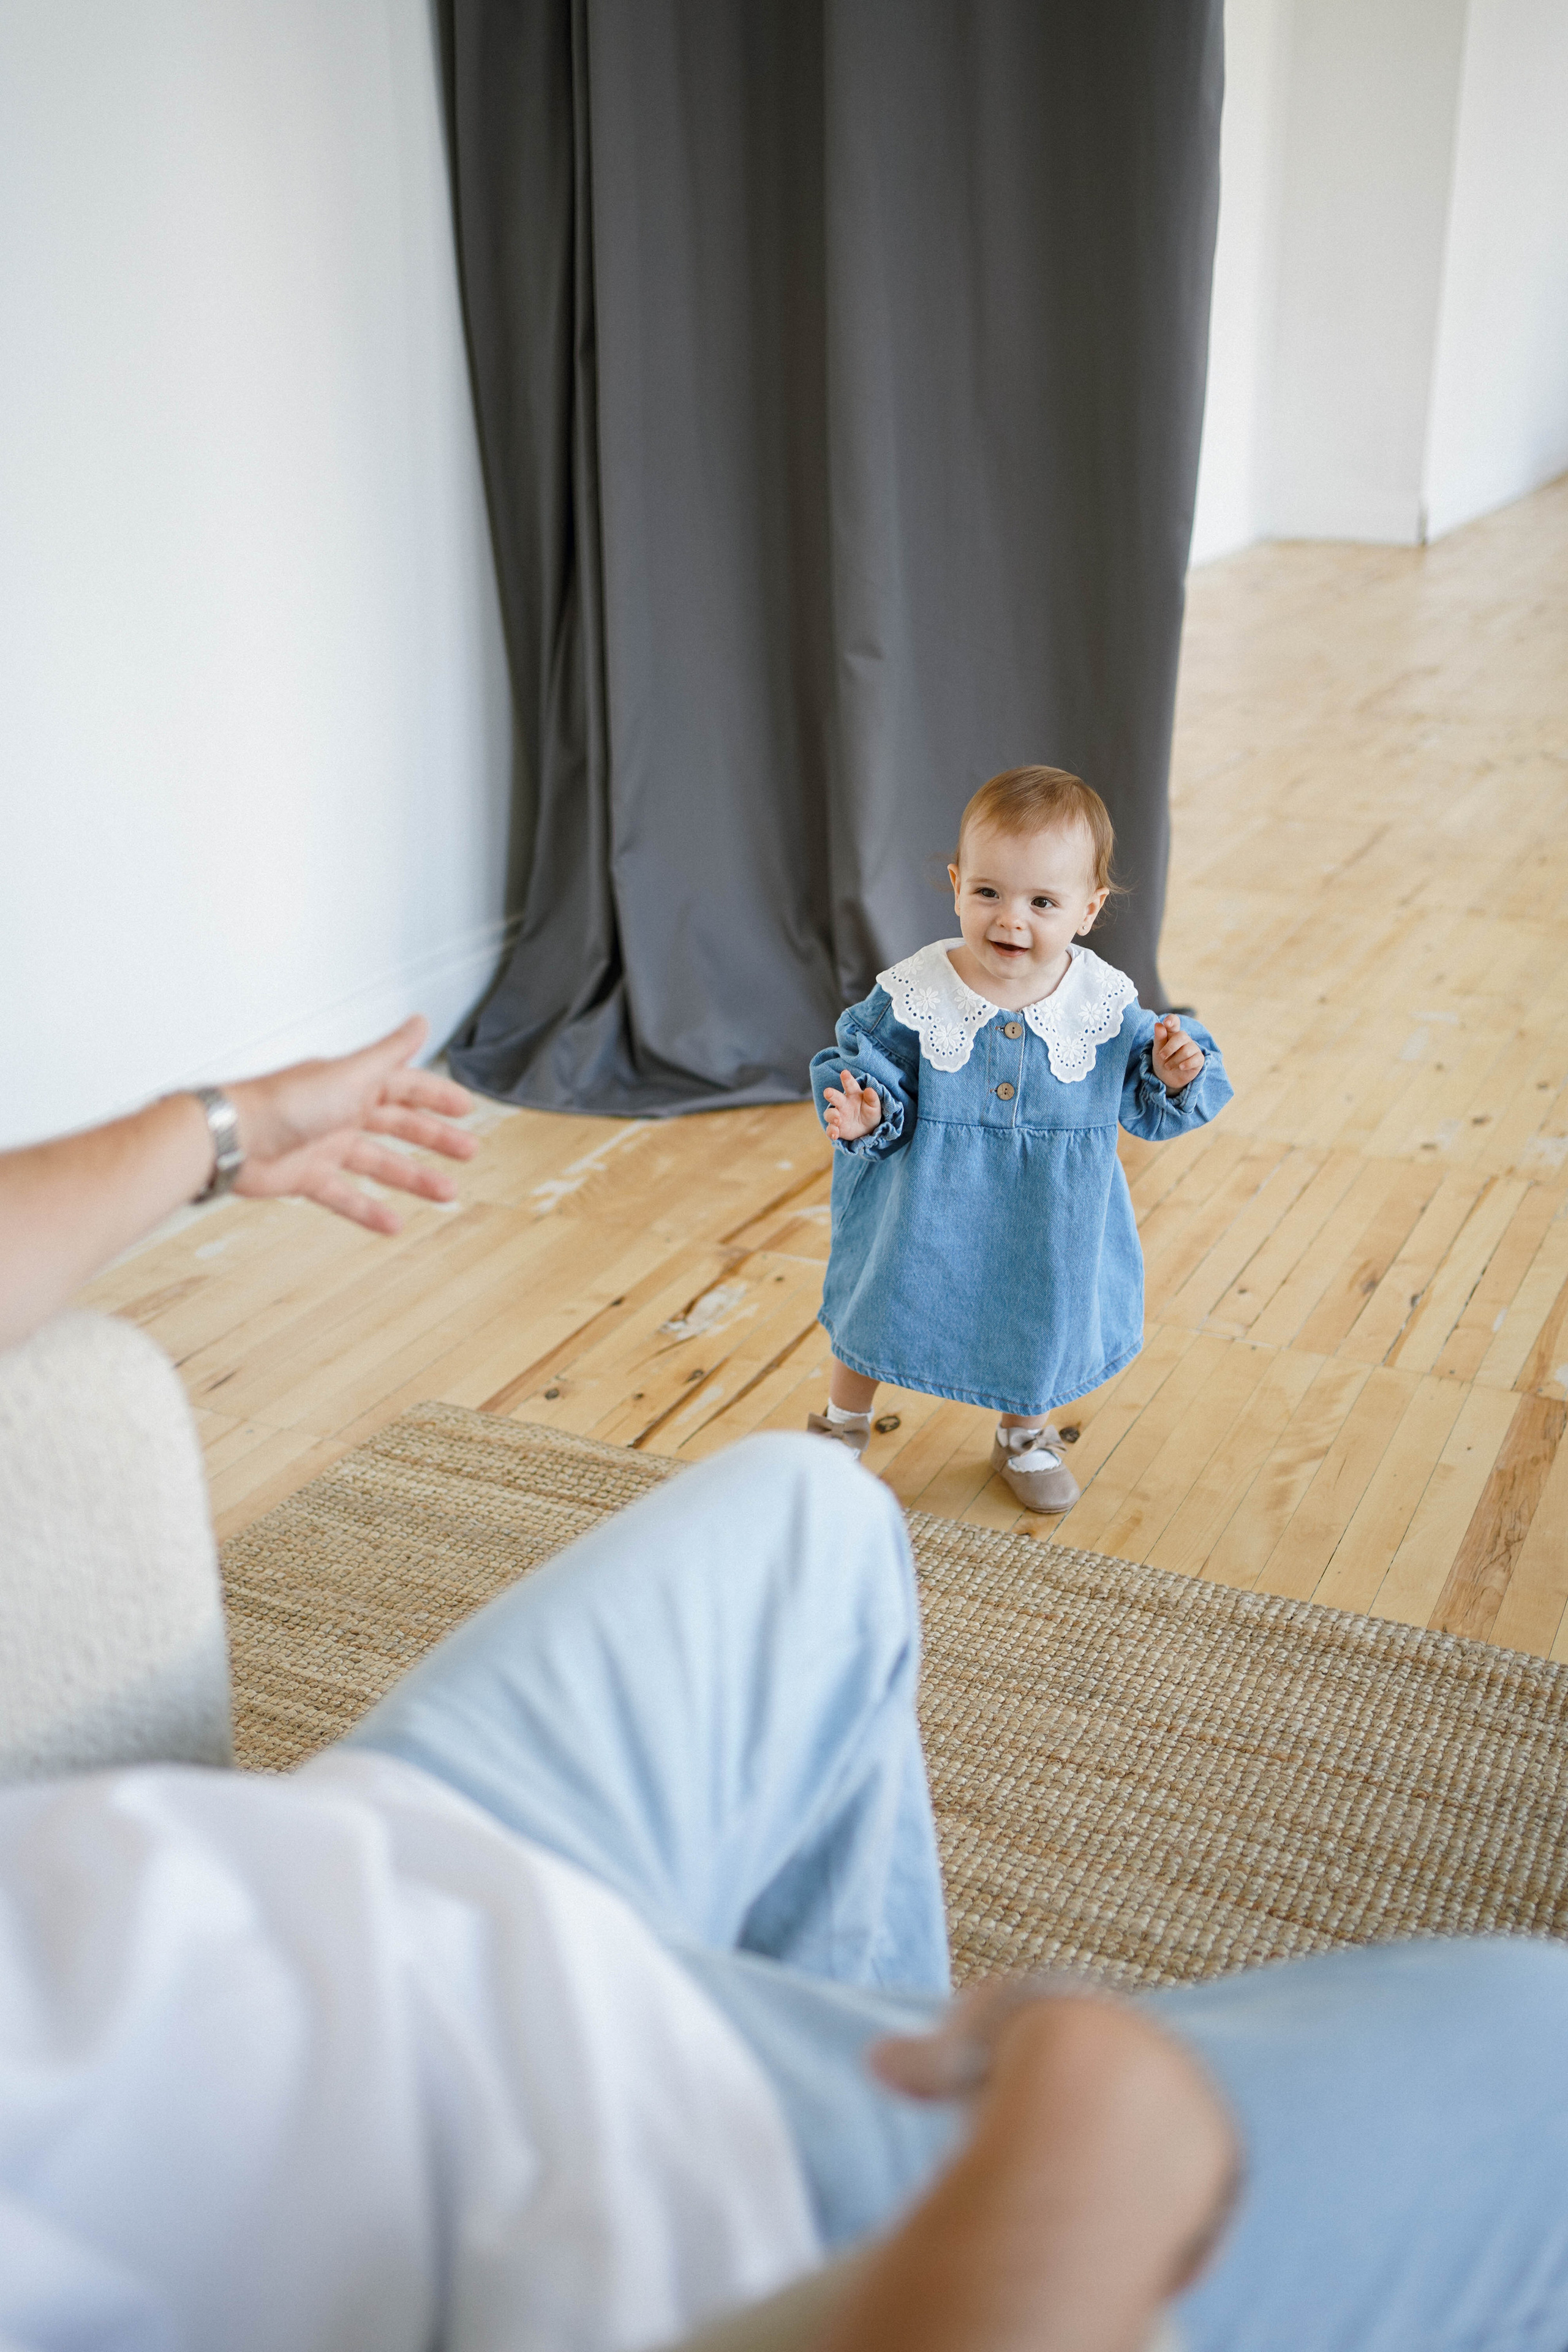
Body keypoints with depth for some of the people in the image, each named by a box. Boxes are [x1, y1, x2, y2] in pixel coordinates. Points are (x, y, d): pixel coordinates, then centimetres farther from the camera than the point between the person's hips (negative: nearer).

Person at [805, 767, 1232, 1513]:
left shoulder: (1106, 1007, -14)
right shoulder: (911, 997, -21)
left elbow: (1146, 1108, -4)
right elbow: (867, 1069, -12)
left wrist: (1175, 1075, -24)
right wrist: (864, 1116, -33)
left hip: (1044, 1227, 1)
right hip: (924, 1223, -1)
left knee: (1036, 1331, 23)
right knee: (877, 1313, 20)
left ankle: (1023, 1438, 55)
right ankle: (842, 1428, 50)